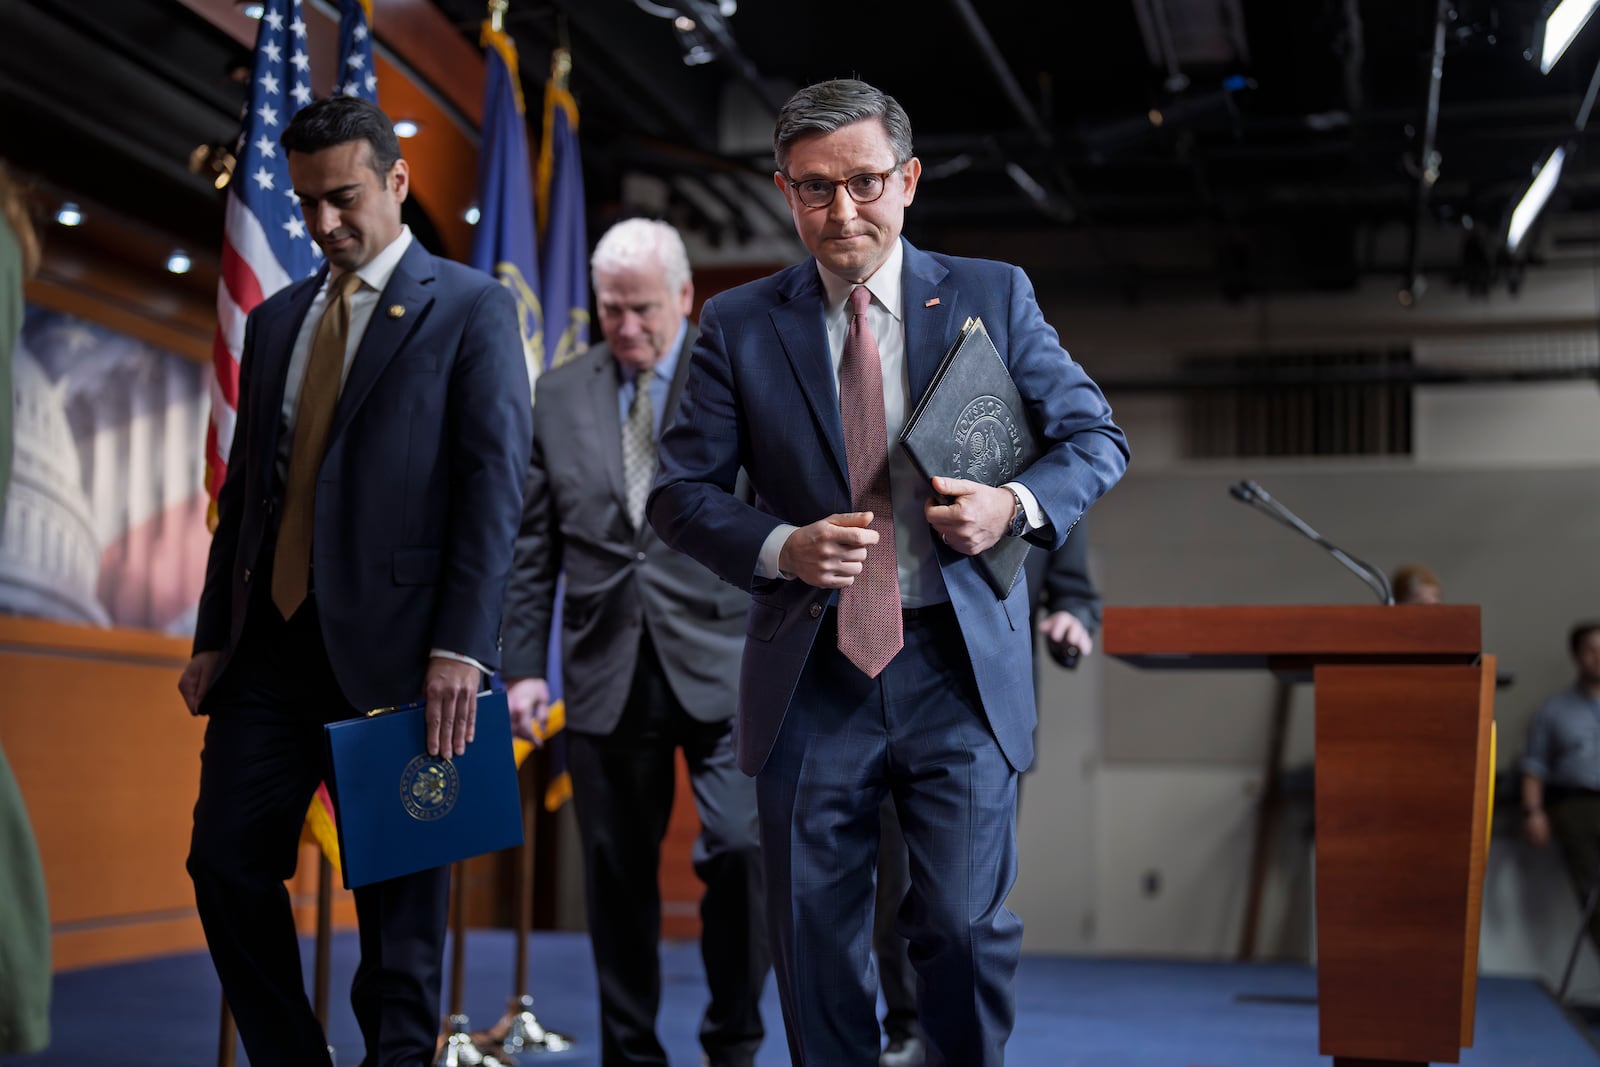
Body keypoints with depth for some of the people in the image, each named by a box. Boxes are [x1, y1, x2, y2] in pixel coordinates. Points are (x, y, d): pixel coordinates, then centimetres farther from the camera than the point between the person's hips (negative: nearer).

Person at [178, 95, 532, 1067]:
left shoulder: (471, 307, 0)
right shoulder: (275, 320, 18)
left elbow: (495, 483, -9)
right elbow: (246, 487, 19)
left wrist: (461, 647, -17)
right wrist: (213, 637, 12)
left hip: (392, 649, -5)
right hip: (270, 647, 6)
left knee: (399, 896, 2)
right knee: (227, 862, 3)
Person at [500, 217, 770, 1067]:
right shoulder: (556, 397, 9)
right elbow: (531, 549, 10)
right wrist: (523, 665, 5)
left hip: (723, 663, -3)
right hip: (607, 671, 3)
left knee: (742, 849, -12)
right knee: (617, 877, 8)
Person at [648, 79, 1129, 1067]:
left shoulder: (993, 295, 4)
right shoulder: (738, 326, 3)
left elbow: (1097, 438, 8)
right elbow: (682, 492, 4)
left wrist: (1019, 503, -13)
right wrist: (781, 547, -15)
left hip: (959, 664, 0)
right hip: (811, 675, 1)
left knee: (967, 923, 0)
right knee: (816, 939, 9)